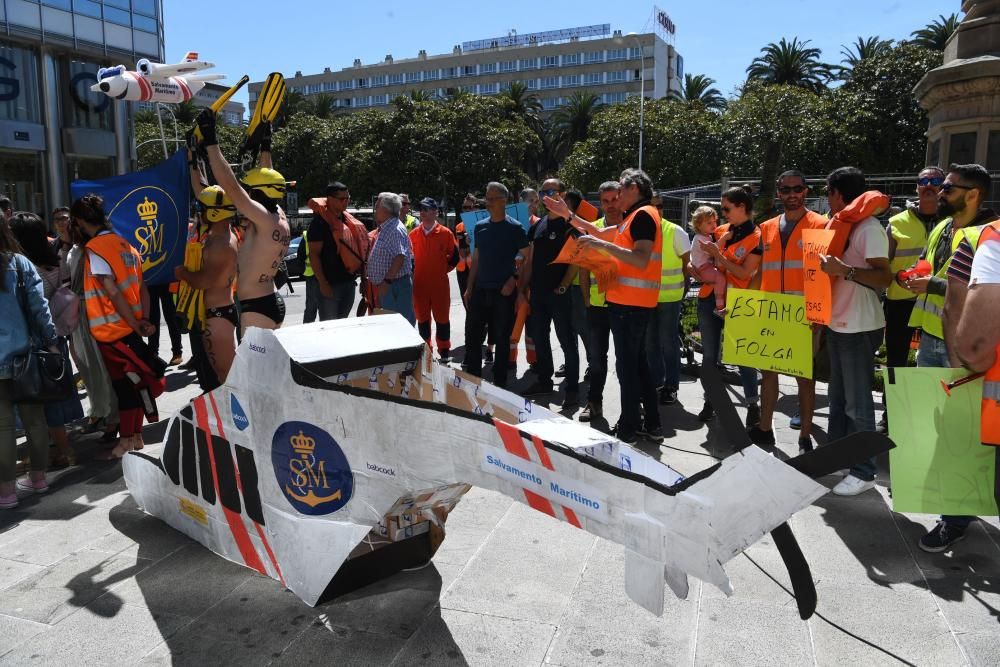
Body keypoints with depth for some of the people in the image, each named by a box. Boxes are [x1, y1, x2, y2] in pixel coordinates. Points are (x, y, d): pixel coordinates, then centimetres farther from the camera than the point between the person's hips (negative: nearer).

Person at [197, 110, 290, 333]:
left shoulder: (265, 219, -16)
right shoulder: (280, 218, 8)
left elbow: (230, 185, -21)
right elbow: (266, 180, 23)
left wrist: (210, 140, -17)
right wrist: (265, 146, 28)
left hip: (257, 308, -10)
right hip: (272, 302, 10)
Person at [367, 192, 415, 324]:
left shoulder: (396, 229, -16)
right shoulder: (384, 229, 17)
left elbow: (400, 257, -25)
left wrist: (387, 281, -26)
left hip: (395, 285, -11)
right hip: (387, 285, 11)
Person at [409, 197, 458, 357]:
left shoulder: (446, 233, -5)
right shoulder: (413, 234, 4)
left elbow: (454, 256, 3)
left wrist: (443, 270, 5)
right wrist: (415, 271, 6)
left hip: (440, 283, -3)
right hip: (419, 284, 3)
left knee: (442, 318, 6)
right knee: (422, 318, 11)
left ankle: (444, 350, 18)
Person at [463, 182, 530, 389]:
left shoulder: (515, 228, -5)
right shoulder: (480, 228, 10)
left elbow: (527, 261, -4)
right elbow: (476, 259, 15)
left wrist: (520, 290, -10)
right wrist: (469, 288, 9)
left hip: (504, 292, -5)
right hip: (480, 290, 5)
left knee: (502, 339, 5)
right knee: (472, 337, 7)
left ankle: (499, 384, 16)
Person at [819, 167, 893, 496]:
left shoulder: (869, 228, -15)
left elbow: (885, 277, -23)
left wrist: (844, 270, -32)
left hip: (859, 329, -10)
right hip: (838, 324, 10)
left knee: (857, 404, -2)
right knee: (837, 398, 19)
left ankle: (863, 472, 8)